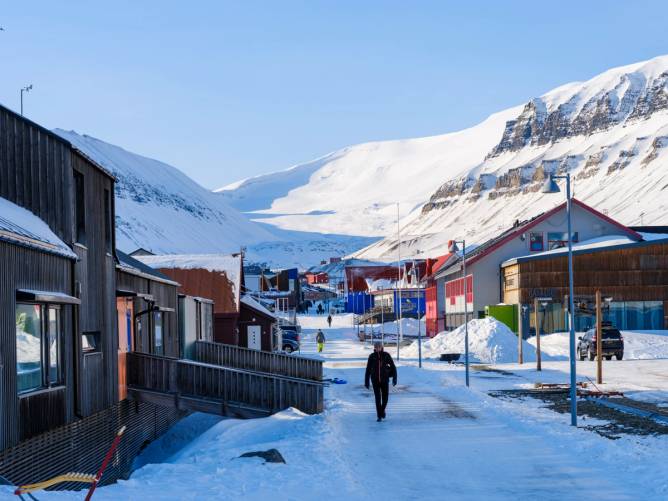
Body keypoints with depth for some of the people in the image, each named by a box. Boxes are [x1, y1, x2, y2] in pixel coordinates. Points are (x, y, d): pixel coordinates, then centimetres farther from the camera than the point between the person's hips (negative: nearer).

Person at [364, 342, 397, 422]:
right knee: (377, 398, -5)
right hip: (375, 380, 0)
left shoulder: (386, 355, -7)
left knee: (385, 398, 2)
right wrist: (366, 381, -1)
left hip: (384, 380, 0)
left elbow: (393, 367, -3)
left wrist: (394, 378, -10)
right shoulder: (372, 356, -5)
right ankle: (379, 416, 4)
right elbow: (368, 369, -1)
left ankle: (382, 409, 34)